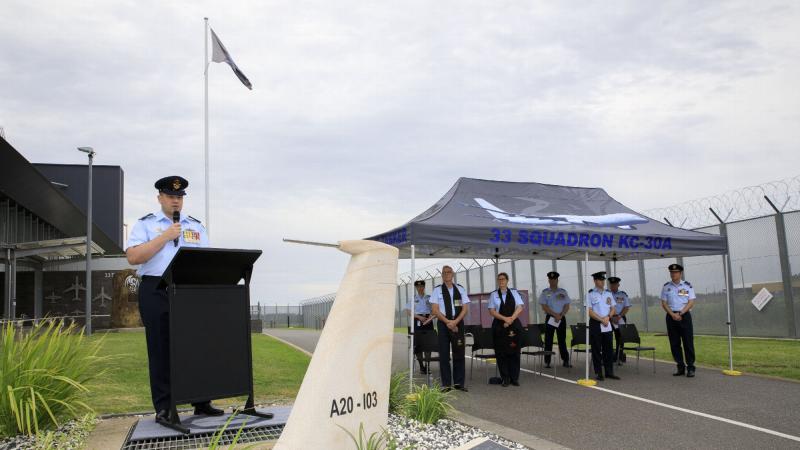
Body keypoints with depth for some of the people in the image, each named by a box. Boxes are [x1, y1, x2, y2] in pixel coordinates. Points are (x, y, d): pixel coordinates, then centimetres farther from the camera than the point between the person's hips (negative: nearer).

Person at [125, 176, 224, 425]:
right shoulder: (146, 224, 5)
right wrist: (165, 237, -12)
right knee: (161, 350, 1)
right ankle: (163, 408, 10)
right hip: (157, 292, -3)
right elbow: (133, 257, -8)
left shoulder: (196, 226, 16)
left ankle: (201, 402, 15)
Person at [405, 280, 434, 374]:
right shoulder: (413, 298, 7)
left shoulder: (429, 298, 12)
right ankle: (421, 366, 5)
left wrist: (431, 317, -12)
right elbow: (409, 312, 1)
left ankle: (427, 366, 6)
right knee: (418, 342, -5)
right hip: (417, 321, -1)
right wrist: (419, 317, -14)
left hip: (428, 321, 2)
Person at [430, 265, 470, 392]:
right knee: (444, 354, 1)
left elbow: (465, 308, 3)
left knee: (459, 353, 3)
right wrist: (448, 322, -13)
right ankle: (446, 384, 8)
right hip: (443, 323, -1)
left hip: (458, 323, 1)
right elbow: (435, 310, -3)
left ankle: (459, 382, 11)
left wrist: (455, 322, -11)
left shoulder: (460, 289, 8)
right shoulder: (437, 290, 3)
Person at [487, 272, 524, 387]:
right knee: (501, 353, -1)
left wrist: (511, 319, -12)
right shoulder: (494, 294, 7)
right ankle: (505, 379, 7)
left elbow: (520, 307, 1)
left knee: (514, 352, 0)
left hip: (514, 325, 1)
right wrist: (505, 318, -12)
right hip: (499, 326, -1)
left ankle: (514, 378, 8)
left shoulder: (514, 293, 10)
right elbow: (492, 311, -1)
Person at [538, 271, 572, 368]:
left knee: (562, 340, 6)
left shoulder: (563, 292, 8)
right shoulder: (545, 292, 2)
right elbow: (544, 306, -6)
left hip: (562, 318, 2)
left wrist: (560, 315, -10)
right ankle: (547, 361, 3)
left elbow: (567, 306, 4)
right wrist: (555, 315, -13)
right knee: (548, 340, -1)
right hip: (550, 318, -2)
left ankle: (565, 360, 10)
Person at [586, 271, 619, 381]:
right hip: (595, 324, -4)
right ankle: (598, 373, 5)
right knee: (596, 350, -1)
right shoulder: (591, 294, -3)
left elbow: (613, 309, 11)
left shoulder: (608, 293, 11)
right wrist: (601, 319, -14)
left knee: (608, 349, 6)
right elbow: (590, 311, -8)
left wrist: (607, 317, -8)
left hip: (607, 324, 4)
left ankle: (609, 372, 14)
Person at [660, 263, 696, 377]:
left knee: (688, 342, -4)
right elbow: (664, 303, 4)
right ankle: (680, 367, 13)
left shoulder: (687, 286, 2)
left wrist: (680, 314, -14)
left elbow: (691, 303, -3)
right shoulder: (666, 287, 7)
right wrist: (673, 315, -10)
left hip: (684, 315, -2)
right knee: (674, 343, 4)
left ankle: (690, 368, 1)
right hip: (671, 316, 2)